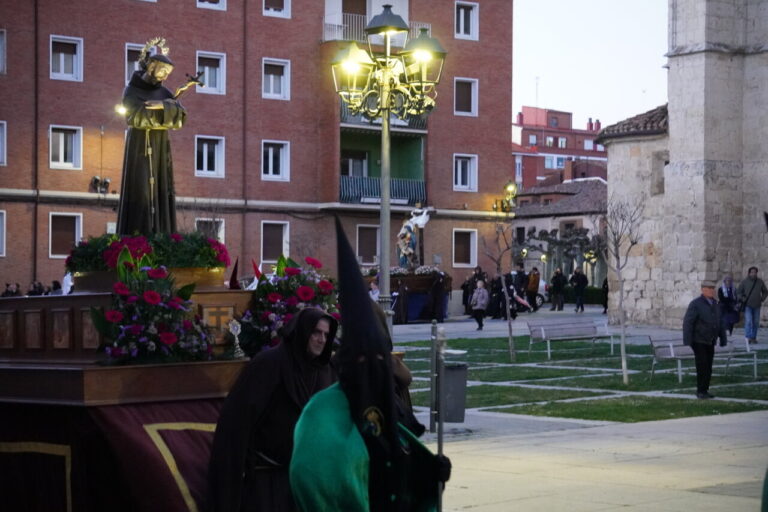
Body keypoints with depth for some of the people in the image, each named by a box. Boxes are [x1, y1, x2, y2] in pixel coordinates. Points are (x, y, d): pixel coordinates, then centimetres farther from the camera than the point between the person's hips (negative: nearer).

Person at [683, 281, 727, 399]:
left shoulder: (715, 304, 8)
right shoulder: (695, 304, -13)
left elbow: (720, 323, 14)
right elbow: (687, 322, -17)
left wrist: (723, 339, 11)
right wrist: (687, 341, -21)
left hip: (710, 341, 6)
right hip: (698, 341, -6)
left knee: (708, 368, 6)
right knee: (702, 366, -10)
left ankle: (704, 391, 13)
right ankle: (700, 391, -2)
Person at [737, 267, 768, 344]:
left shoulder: (760, 282, 3)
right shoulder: (745, 282, -4)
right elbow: (738, 292, 3)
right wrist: (743, 299, -7)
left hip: (756, 306, 3)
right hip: (748, 306, -3)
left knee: (756, 322, 5)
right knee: (748, 321, -15)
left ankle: (753, 337, 13)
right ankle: (748, 337, -16)